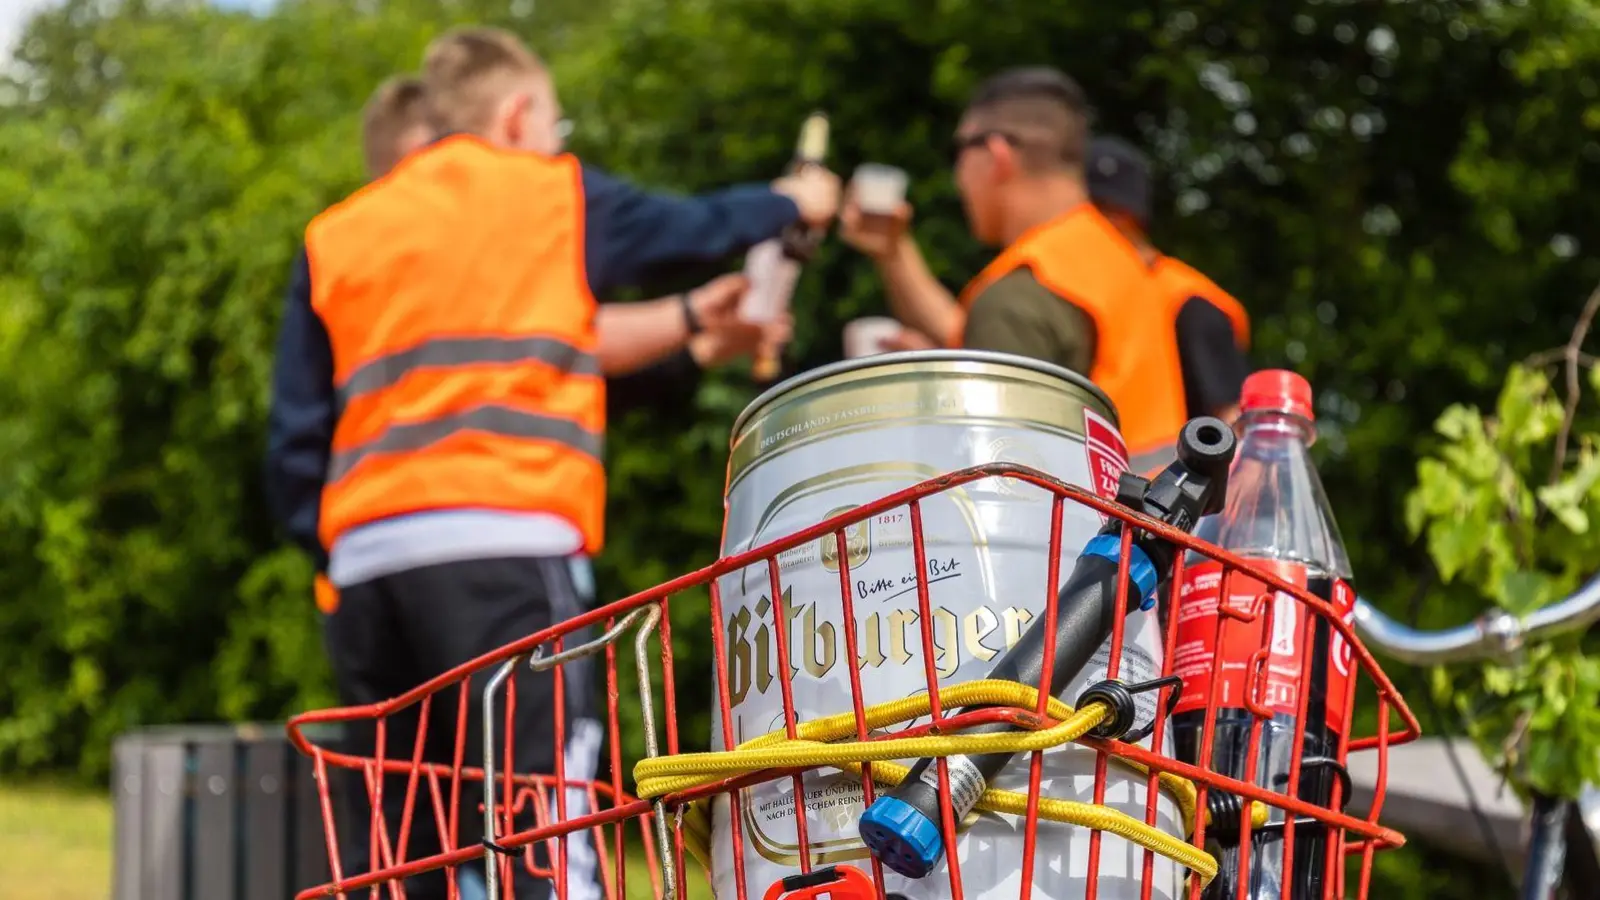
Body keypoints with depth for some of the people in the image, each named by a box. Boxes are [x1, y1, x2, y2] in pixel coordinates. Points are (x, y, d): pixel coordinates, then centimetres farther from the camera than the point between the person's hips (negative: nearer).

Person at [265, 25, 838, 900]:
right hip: (504, 544, -5)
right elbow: (692, 227, 27)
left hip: (367, 557, 5)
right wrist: (792, 202, 46)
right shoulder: (553, 194, 11)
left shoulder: (335, 237, 19)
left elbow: (295, 441, 14)